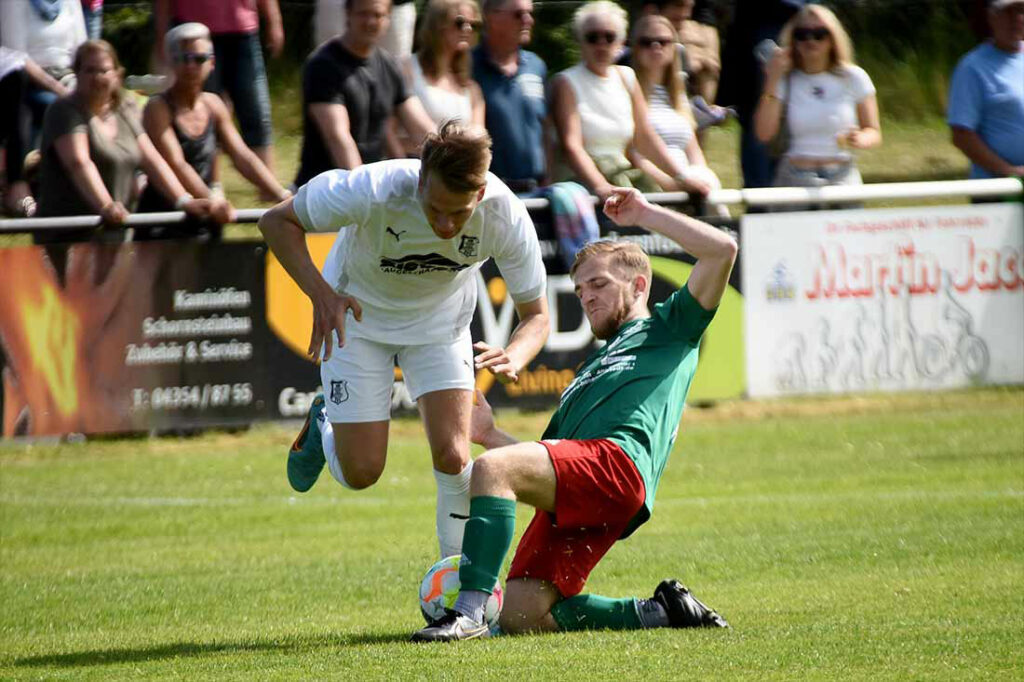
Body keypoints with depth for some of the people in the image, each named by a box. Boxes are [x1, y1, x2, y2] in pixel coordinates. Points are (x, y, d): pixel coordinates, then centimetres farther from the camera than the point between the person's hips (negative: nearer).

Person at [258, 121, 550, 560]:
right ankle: (323, 425, 33)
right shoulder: (373, 191, -38)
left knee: (452, 458, -15)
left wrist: (513, 359, -42)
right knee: (360, 473, -2)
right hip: (358, 313, -1)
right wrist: (322, 295, -39)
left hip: (440, 325, 1)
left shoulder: (506, 217, -31)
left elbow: (536, 314, -19)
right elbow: (278, 220, -24)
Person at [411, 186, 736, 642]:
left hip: (618, 459, -8)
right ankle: (659, 612, -4)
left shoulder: (668, 328, 23)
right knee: (517, 616, -13)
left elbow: (722, 250, 9)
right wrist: (488, 435, 24)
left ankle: (470, 610, -42)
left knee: (491, 469, -32)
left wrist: (645, 215, 14)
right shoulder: (587, 374, 43)